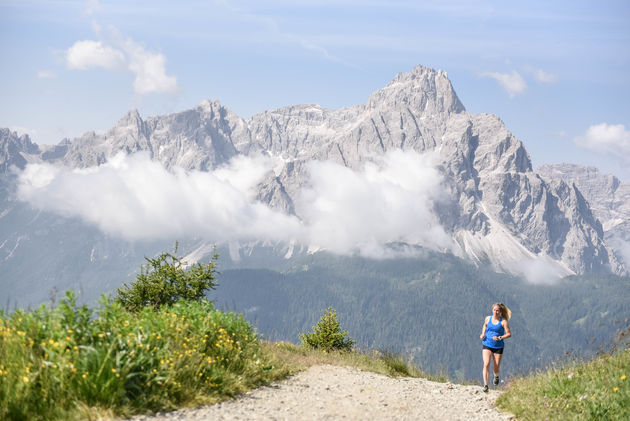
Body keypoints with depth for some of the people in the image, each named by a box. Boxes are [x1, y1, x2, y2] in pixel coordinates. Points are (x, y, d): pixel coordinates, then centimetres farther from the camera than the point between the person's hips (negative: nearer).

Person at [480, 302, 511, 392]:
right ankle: (485, 385, -15)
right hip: (487, 345, 1)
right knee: (486, 364, -17)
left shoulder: (503, 321, -8)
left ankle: (496, 376, 44)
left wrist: (500, 338, -23)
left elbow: (509, 334, -9)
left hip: (498, 347, -1)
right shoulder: (488, 318, 2)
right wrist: (483, 334, 8)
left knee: (496, 368, 6)